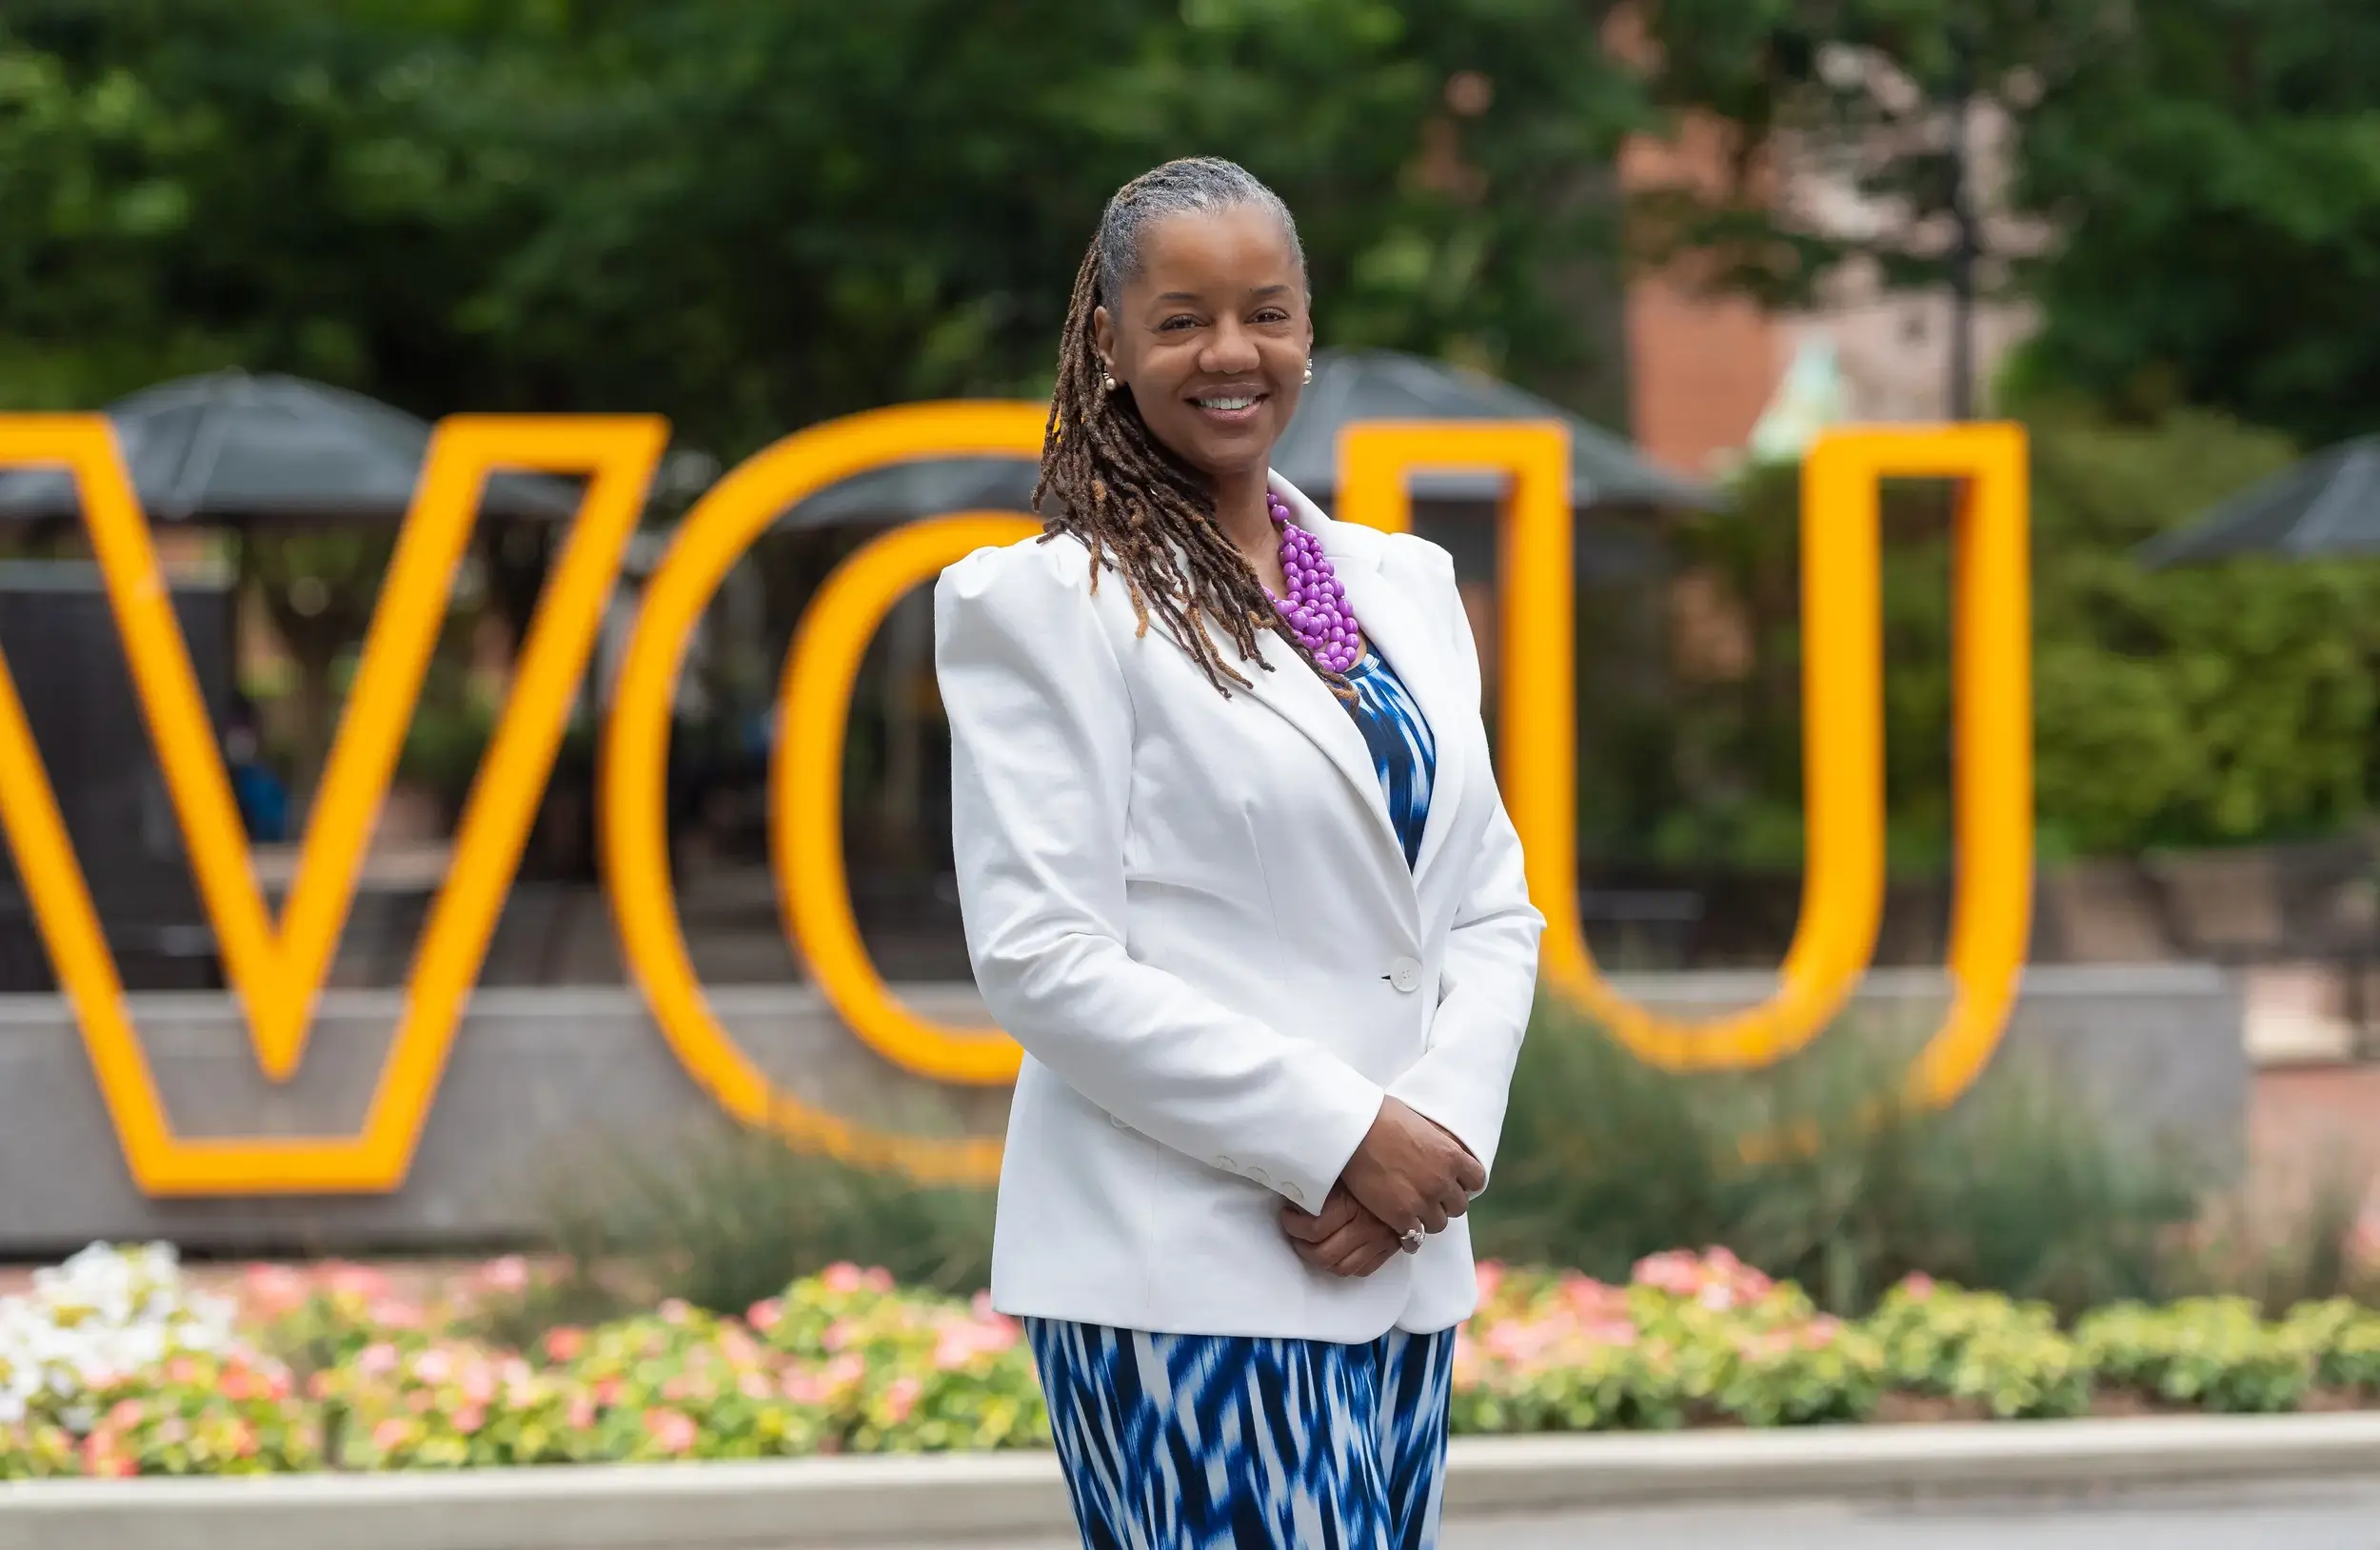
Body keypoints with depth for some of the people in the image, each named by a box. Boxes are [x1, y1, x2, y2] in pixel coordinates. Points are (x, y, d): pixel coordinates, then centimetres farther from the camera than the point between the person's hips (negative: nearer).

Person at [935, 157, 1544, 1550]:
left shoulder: (1404, 584, 16)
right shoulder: (1048, 603, -3)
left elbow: (1494, 908, 14)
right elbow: (1041, 959, -11)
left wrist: (1440, 1135, -5)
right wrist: (1345, 1135, -14)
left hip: (1399, 1264, 6)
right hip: (1180, 1274, -6)